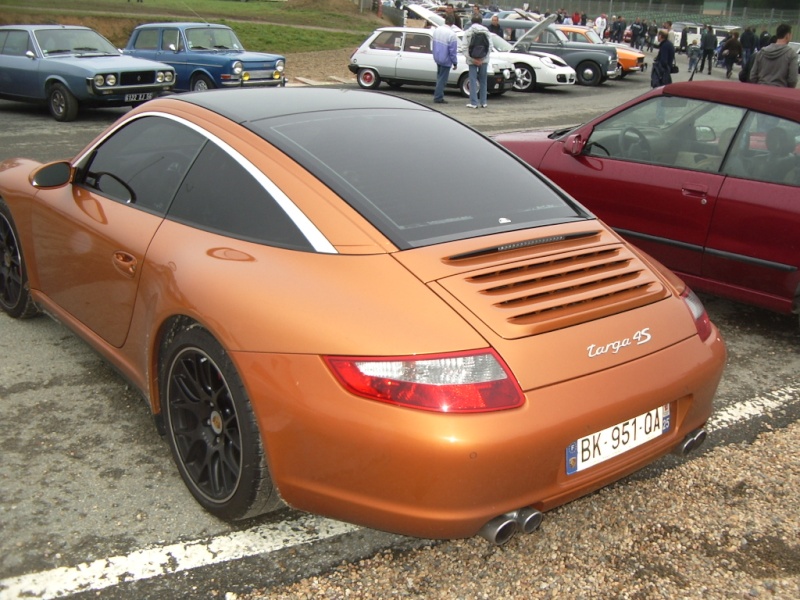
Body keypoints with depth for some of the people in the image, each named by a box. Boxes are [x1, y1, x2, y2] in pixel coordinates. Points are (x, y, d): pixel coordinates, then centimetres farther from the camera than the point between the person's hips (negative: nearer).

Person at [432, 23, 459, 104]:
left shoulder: (437, 30, 0)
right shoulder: (451, 34, -21)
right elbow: (453, 51, -17)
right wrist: (455, 63, -6)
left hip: (437, 58, 7)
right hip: (445, 60, -7)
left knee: (439, 77, 19)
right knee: (442, 79, 2)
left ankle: (437, 95, 24)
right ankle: (438, 98, 6)